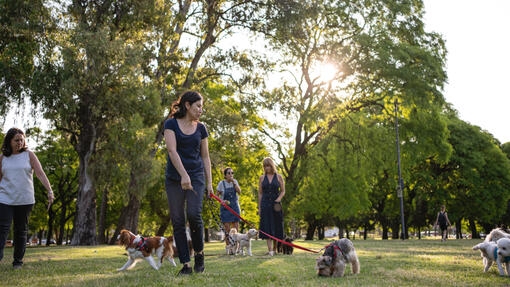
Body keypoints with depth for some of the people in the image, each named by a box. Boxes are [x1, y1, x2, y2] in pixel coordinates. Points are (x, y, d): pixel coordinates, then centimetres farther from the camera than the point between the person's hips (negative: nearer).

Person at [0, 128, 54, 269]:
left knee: (21, 230, 6)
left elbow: (40, 173, -5)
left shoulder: (29, 154, 1)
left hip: (24, 199, -1)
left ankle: (18, 261, 13)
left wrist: (50, 191, -15)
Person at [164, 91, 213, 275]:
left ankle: (199, 253, 5)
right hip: (174, 178, -1)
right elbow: (172, 150, -12)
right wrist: (183, 174, -23)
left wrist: (209, 182, 6)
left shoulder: (201, 128, 8)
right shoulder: (171, 124, -1)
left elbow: (205, 157, 11)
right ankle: (186, 264, 4)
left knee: (194, 214, -18)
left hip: (196, 177, 1)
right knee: (177, 220, -3)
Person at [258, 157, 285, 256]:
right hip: (265, 204, 0)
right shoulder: (262, 178, 7)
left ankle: (274, 249, 15)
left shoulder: (278, 177, 4)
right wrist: (259, 207, 5)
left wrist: (278, 199, -12)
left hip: (276, 204, 0)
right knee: (267, 227, -8)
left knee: (276, 226, 3)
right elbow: (260, 193, 9)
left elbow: (283, 191, 7)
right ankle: (270, 250, -13)